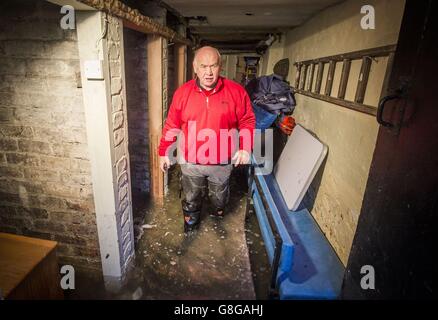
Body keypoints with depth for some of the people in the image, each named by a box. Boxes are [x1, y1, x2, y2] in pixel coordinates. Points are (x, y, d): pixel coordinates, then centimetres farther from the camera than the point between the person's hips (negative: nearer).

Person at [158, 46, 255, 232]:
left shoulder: (236, 91, -10)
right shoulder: (182, 92, -7)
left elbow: (247, 121, -3)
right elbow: (171, 126, 0)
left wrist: (245, 148, -15)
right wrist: (164, 152, 2)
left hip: (223, 163, 0)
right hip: (190, 162, 1)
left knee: (219, 196, 24)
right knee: (192, 199, 21)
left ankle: (218, 213, 56)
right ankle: (190, 225, 48)